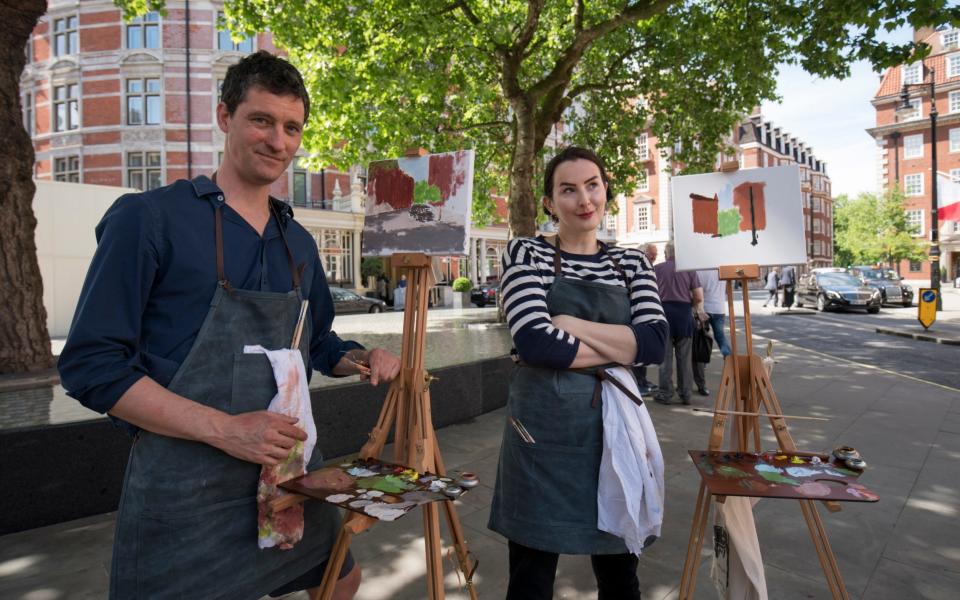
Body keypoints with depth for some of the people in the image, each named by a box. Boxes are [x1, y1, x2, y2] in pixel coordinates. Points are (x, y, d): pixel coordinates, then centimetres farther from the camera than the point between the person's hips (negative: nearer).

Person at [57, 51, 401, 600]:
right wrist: (224, 429, -20)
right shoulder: (149, 218, -10)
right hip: (186, 489, -6)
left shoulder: (299, 241, 8)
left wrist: (362, 360, -2)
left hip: (293, 472, 7)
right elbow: (92, 365, -13)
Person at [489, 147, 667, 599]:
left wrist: (571, 325, -14)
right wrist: (621, 348, -8)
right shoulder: (525, 252, -3)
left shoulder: (632, 264, 8)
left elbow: (654, 343, -7)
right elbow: (535, 342, -17)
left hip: (613, 428, 4)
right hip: (542, 429, -3)